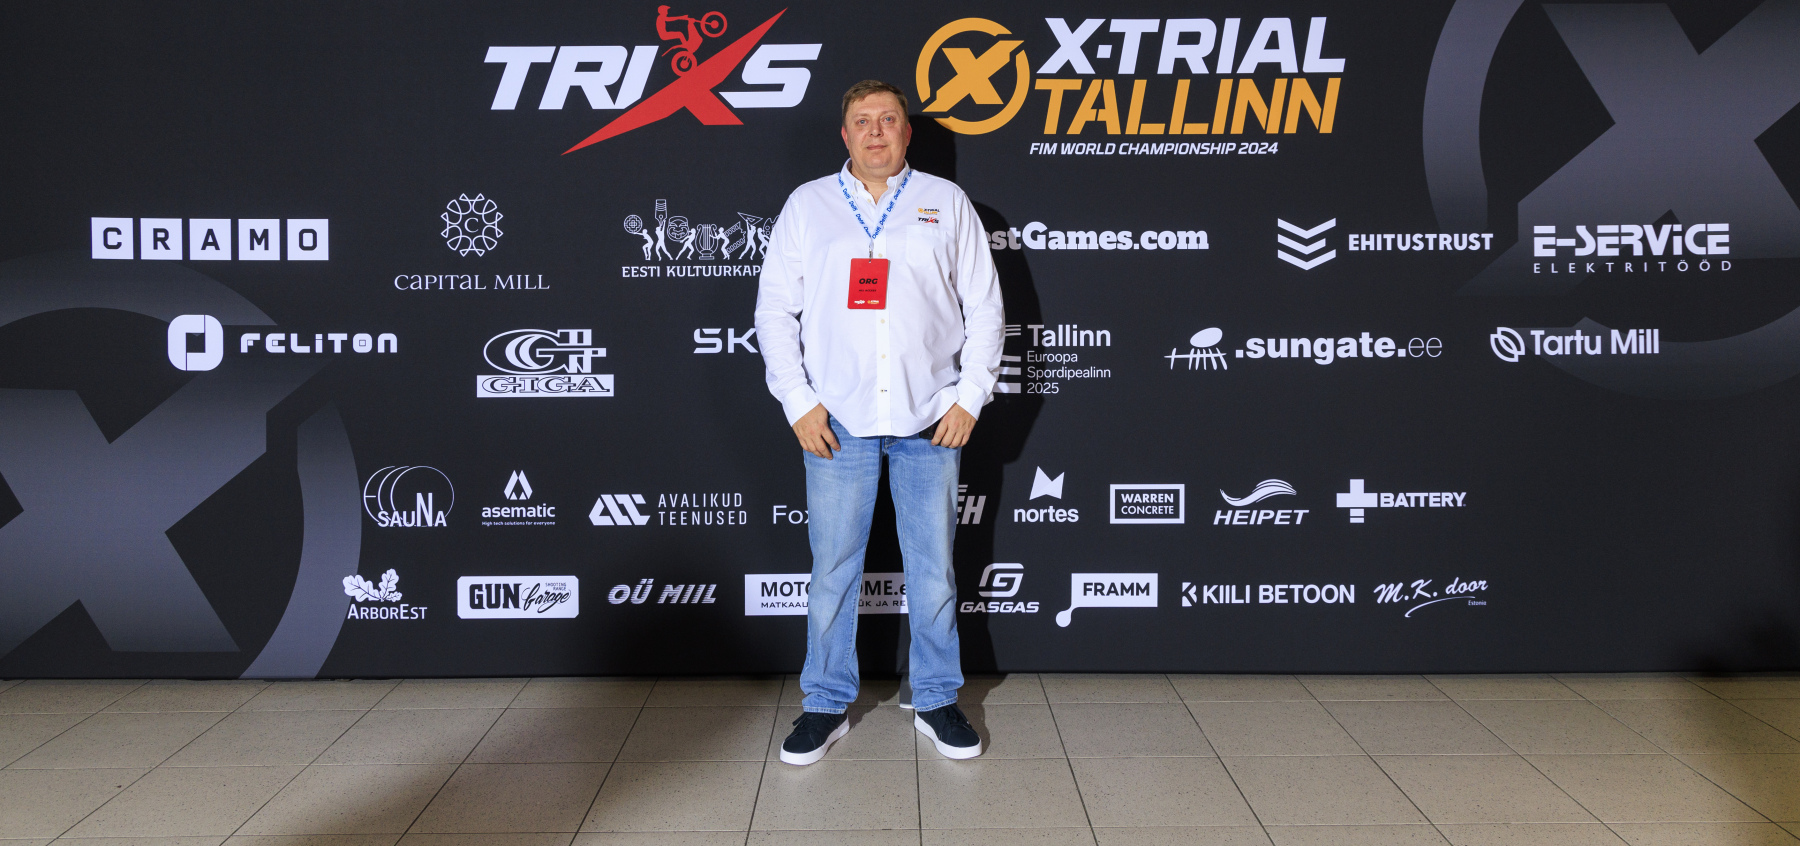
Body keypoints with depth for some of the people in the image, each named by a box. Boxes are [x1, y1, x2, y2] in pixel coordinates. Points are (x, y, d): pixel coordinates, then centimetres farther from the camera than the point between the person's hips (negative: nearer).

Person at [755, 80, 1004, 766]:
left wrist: (970, 398, -1)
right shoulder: (807, 205, 10)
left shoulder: (947, 203, 9)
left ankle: (936, 701, 22)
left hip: (931, 421, 0)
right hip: (837, 421, 0)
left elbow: (985, 309, 8)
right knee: (833, 568, 3)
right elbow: (775, 310, 6)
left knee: (933, 567, 7)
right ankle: (826, 706, 17)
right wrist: (798, 402, -3)